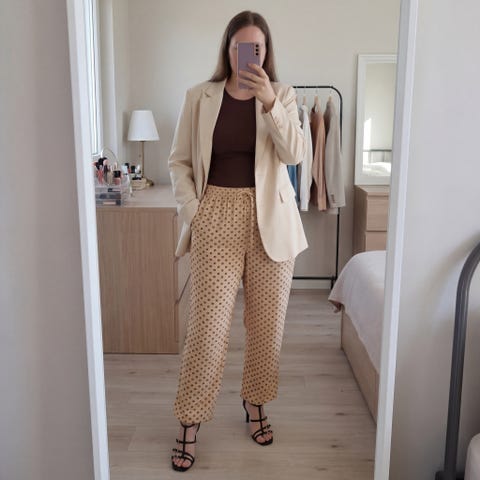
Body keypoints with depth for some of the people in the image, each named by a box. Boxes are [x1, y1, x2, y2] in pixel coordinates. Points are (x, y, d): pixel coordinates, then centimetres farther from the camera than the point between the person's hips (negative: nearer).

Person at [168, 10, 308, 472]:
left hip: (271, 220, 2)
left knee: (267, 321, 9)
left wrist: (269, 101, -19)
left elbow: (295, 153, -9)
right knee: (208, 324, -4)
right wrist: (191, 211, -5)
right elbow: (179, 160, 6)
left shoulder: (282, 95, 6)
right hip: (217, 218, -1)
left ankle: (255, 401, 32)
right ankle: (189, 421, 14)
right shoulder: (199, 97, 5)